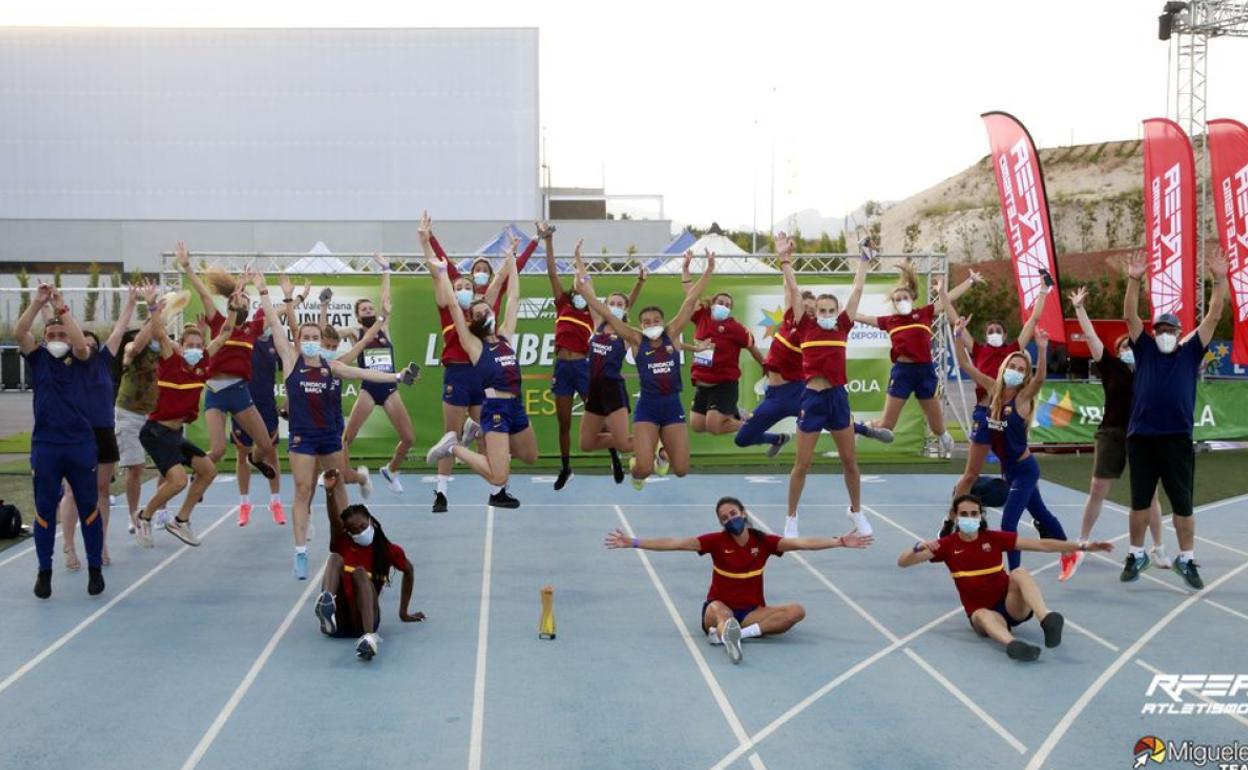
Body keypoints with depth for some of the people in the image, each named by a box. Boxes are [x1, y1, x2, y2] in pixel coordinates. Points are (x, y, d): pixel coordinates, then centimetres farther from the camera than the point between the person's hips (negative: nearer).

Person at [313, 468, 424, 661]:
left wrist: (404, 612, 32)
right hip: (338, 622, 1)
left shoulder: (388, 550, 11)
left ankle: (369, 636, -54)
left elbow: (409, 571, 28)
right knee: (336, 558, -21)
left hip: (363, 620, -1)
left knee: (360, 572, -29)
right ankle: (327, 607, -56)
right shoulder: (342, 543, 11)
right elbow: (334, 521, -9)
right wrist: (330, 492, -30)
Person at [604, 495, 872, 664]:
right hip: (717, 610, -2)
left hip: (752, 612, 3)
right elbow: (675, 543, -12)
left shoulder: (763, 541, -1)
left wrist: (840, 541, -20)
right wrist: (633, 542, -19)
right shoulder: (716, 541, -6)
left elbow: (802, 543, -9)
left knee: (797, 611, -23)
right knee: (720, 609, -39)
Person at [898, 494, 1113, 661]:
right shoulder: (948, 545, -2)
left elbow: (1042, 545, -2)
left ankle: (1046, 619, -52)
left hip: (1011, 605, 1)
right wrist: (919, 547, -29)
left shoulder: (994, 538, 0)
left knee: (1019, 573, -29)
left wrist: (1081, 546, -10)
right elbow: (903, 562, -8)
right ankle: (1012, 643, -71)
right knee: (984, 616, -38)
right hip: (982, 612, -1)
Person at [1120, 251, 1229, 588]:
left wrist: (1219, 280, -5)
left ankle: (1186, 560, 18)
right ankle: (1137, 555, 22)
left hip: (1177, 439, 0)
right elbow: (1130, 317, -1)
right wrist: (1134, 281, -12)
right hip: (1141, 438, 0)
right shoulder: (1145, 349, 8)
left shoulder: (1191, 352, 9)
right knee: (1139, 502, 9)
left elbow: (1213, 317, 3)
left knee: (1183, 504, 7)